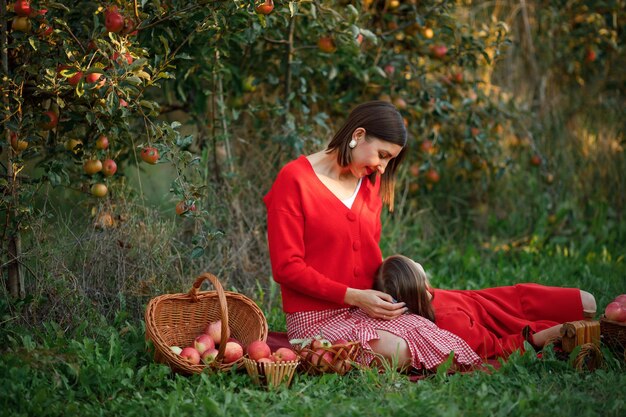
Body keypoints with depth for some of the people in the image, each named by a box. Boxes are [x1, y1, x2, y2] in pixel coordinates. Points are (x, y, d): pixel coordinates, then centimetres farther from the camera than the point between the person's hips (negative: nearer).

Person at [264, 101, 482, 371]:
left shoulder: (371, 183, 15)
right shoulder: (294, 180, -7)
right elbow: (287, 267, -12)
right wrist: (354, 296, -17)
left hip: (364, 307, 6)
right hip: (316, 317, -6)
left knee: (444, 346, -21)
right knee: (398, 352, -30)